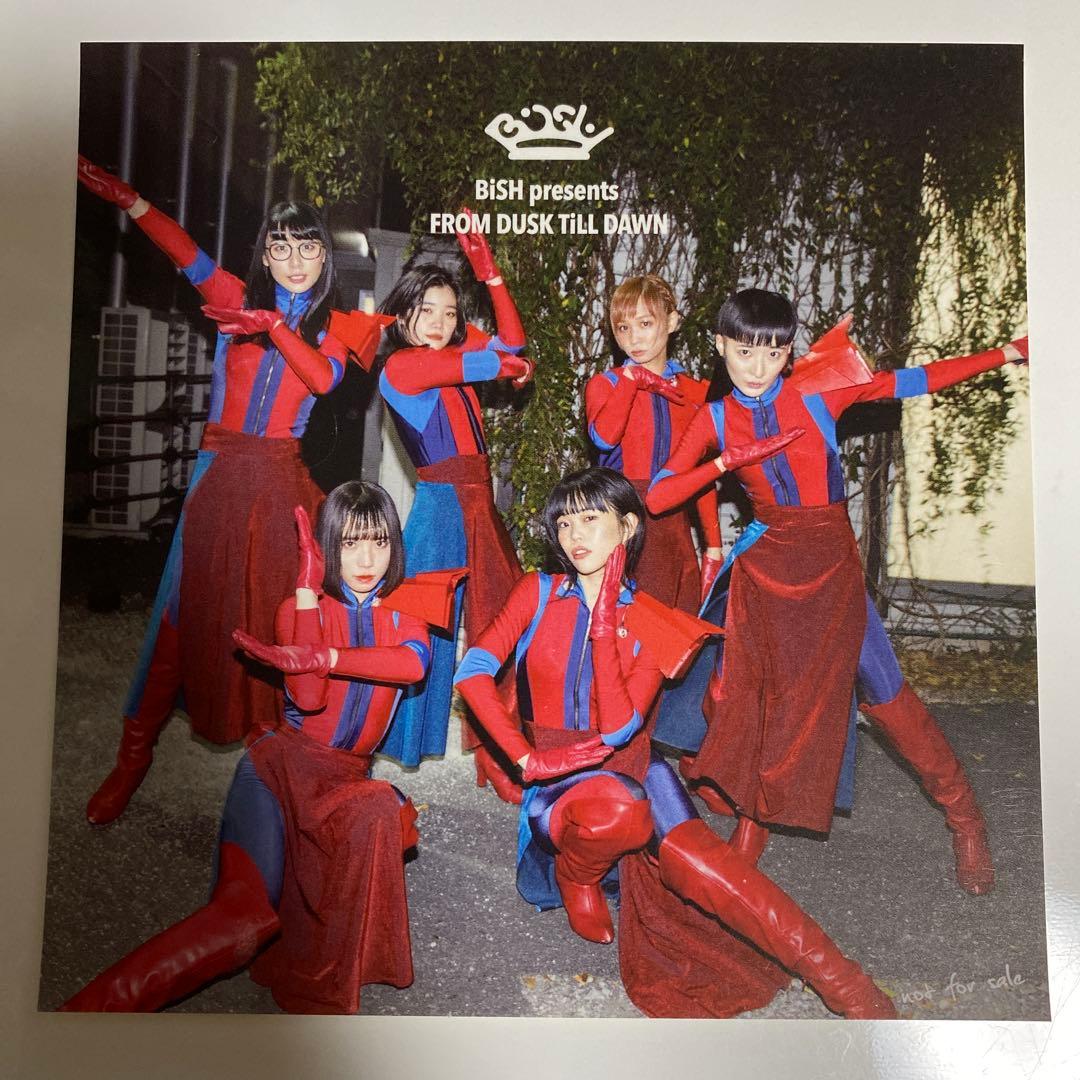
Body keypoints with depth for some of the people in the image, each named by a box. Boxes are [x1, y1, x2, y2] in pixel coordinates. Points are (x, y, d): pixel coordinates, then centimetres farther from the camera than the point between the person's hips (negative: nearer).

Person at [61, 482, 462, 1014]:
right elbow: (308, 698, -17)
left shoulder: (403, 613, 8)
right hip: (282, 761, -2)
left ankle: (320, 993, -21)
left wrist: (320, 658, -28)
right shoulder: (302, 607, 2)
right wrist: (307, 590, -18)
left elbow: (414, 662, -18)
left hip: (347, 774, 2)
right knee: (245, 913, -24)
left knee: (377, 812, -35)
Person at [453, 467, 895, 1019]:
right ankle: (575, 877, -4)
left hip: (628, 766, 1)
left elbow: (619, 728, -14)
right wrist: (525, 757, -21)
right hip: (556, 774, -1)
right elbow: (473, 670, -12)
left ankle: (844, 985, -24)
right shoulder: (538, 593, 0)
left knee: (694, 857, -29)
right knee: (617, 810, -37)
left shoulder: (650, 623, 0)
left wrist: (604, 624, -17)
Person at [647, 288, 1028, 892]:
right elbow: (658, 496, -6)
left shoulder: (817, 394, -4)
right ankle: (754, 822, 24)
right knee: (743, 691, 2)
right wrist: (724, 463, -17)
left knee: (881, 690, 1)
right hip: (764, 564, 2)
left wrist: (1007, 353, -4)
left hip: (830, 563, -2)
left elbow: (911, 382, -1)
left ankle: (964, 818, 20)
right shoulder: (715, 420, 0)